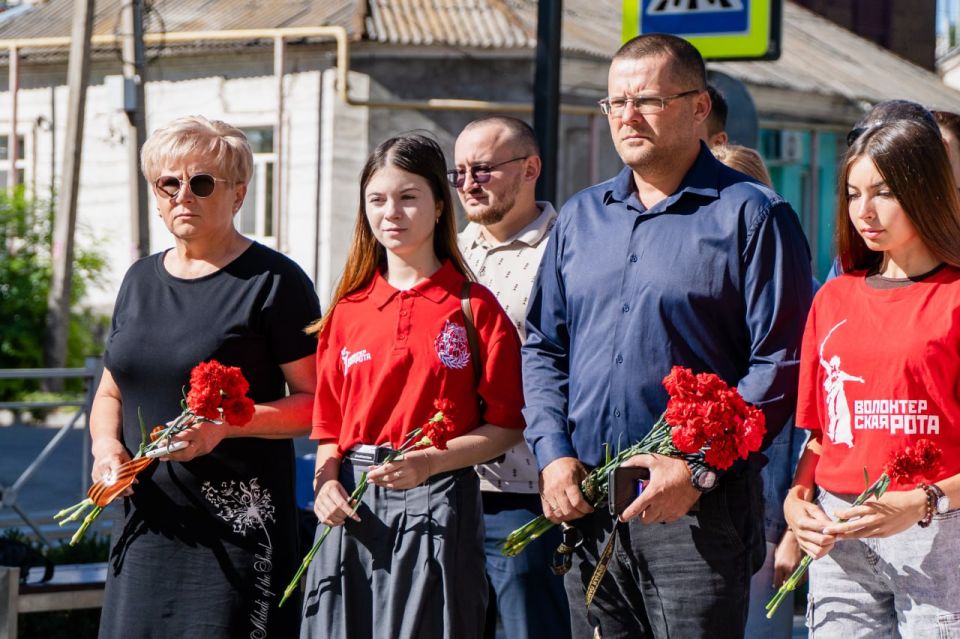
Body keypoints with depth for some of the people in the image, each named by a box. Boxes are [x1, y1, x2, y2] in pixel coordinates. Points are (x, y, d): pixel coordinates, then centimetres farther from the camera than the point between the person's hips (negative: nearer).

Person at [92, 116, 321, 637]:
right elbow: (111, 393, 23)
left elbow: (316, 402, -8)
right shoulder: (140, 280, 16)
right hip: (146, 518, 6)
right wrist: (107, 445, 2)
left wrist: (227, 424, -20)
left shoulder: (273, 281, -4)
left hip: (238, 522, -6)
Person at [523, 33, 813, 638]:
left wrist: (698, 469, -16)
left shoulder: (751, 215, -3)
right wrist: (554, 453, 3)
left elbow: (780, 362, -9)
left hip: (698, 506, -5)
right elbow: (543, 347, 18)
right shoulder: (580, 216, 16)